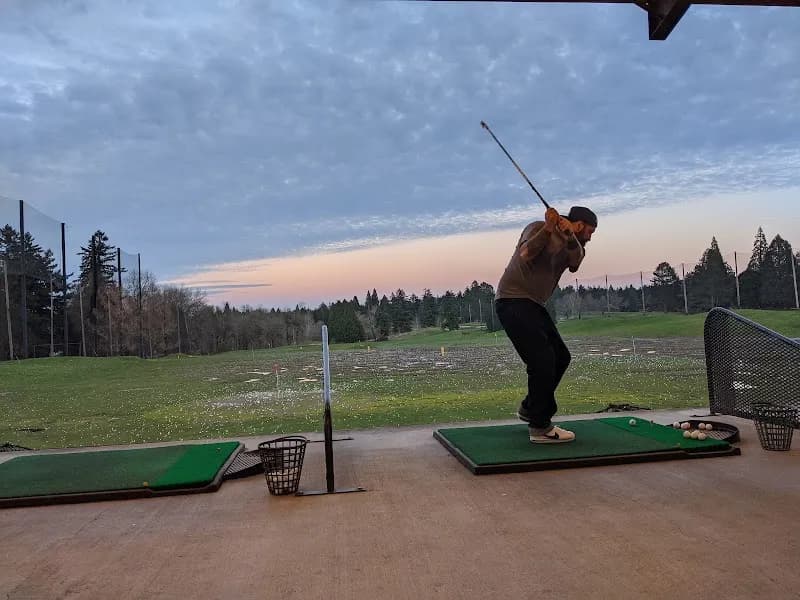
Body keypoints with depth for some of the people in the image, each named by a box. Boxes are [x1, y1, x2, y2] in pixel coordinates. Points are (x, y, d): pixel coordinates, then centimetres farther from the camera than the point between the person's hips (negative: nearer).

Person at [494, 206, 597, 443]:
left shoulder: (573, 244, 14)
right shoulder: (539, 228, -6)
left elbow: (575, 262, -10)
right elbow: (525, 254, -25)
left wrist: (568, 236, -27)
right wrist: (548, 228, -31)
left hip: (534, 305, 9)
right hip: (513, 300, -9)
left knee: (561, 357, 12)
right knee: (542, 359, -17)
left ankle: (530, 408, 26)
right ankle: (540, 427, -9)